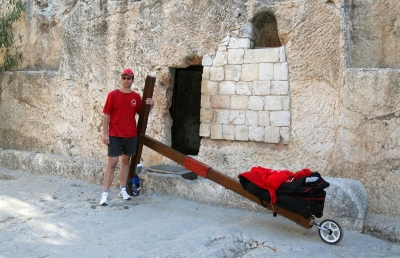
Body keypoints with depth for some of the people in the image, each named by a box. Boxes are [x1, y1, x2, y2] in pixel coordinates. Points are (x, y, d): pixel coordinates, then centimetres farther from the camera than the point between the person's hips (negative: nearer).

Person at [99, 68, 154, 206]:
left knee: (126, 161, 12)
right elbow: (106, 115, -4)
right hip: (114, 136, -4)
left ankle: (122, 190, 24)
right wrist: (105, 134, -9)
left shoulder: (136, 97, 5)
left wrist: (150, 105, -6)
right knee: (112, 163, -6)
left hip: (131, 136, 4)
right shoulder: (113, 95, -4)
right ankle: (105, 194, -4)